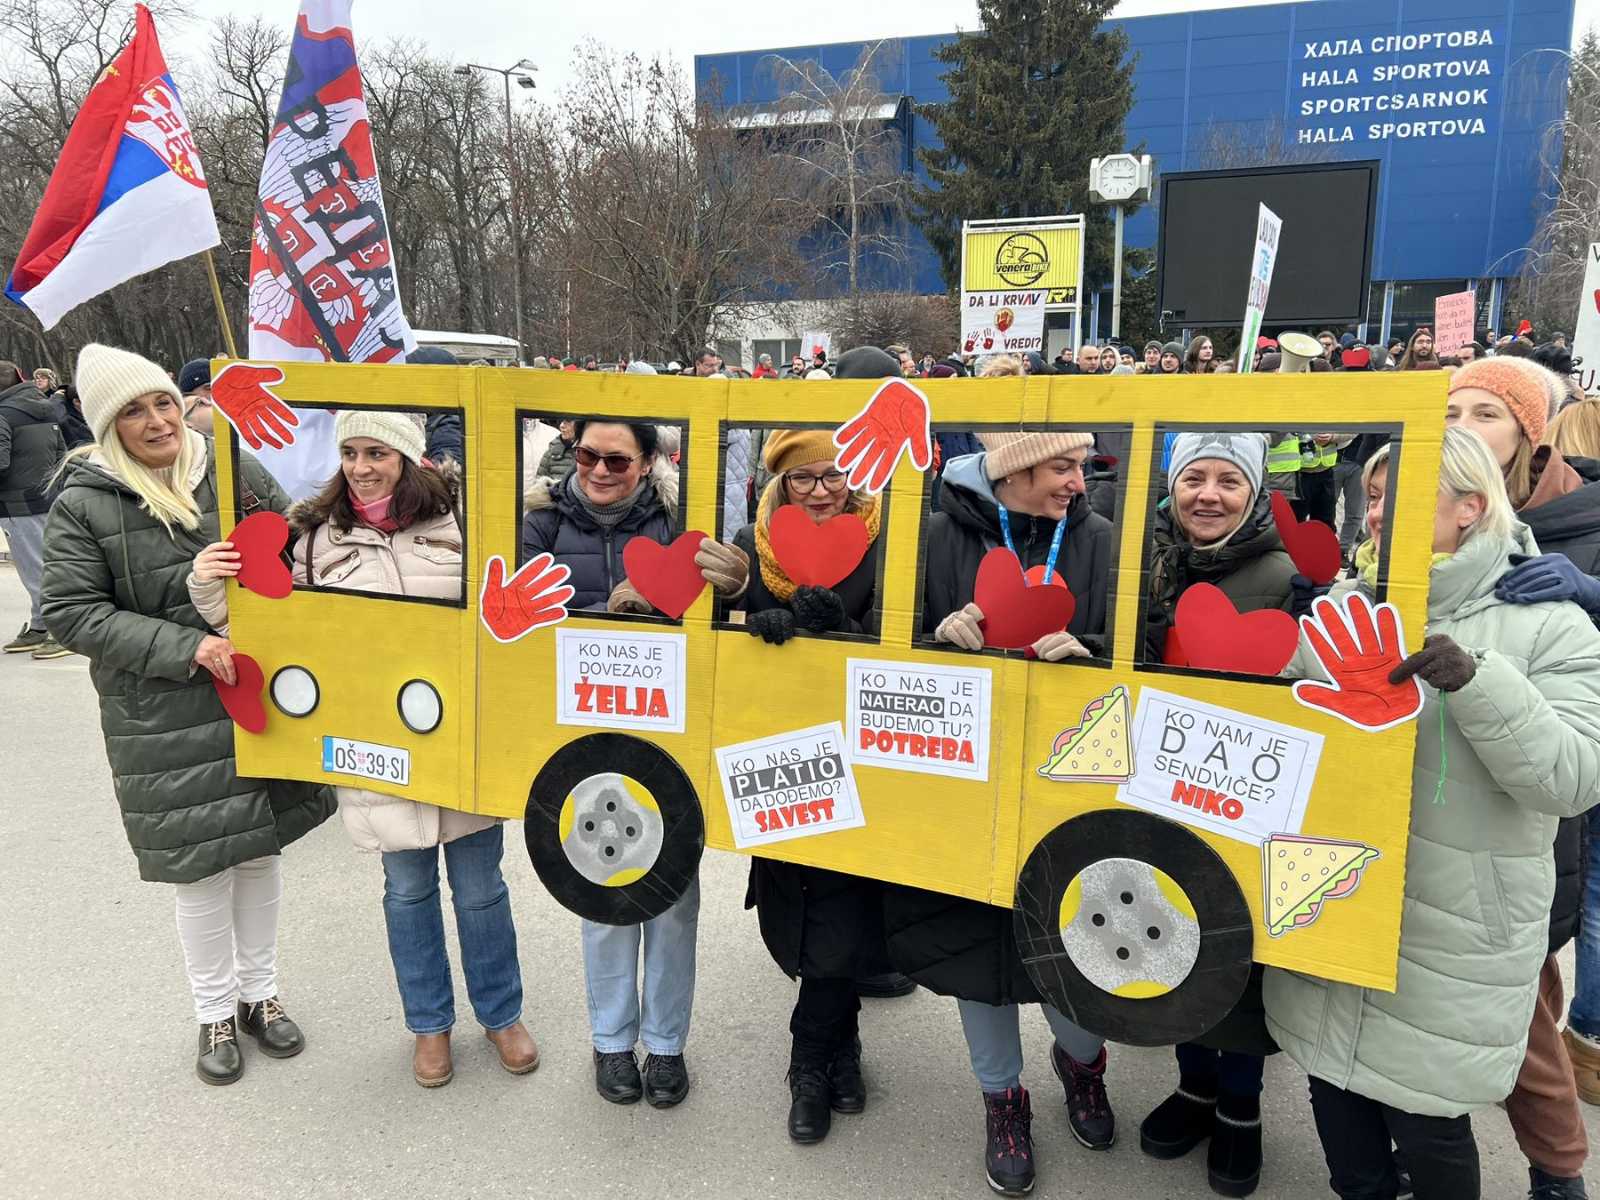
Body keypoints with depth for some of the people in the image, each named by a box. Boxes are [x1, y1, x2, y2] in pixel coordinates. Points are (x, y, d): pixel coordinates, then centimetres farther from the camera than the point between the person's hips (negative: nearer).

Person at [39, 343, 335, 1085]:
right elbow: (70, 612, -8)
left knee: (262, 849, 14)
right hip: (162, 719, -3)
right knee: (202, 867, 6)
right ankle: (215, 1013, 29)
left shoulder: (238, 470, -1)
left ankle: (260, 994, 35)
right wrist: (184, 647, -18)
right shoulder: (83, 503, -6)